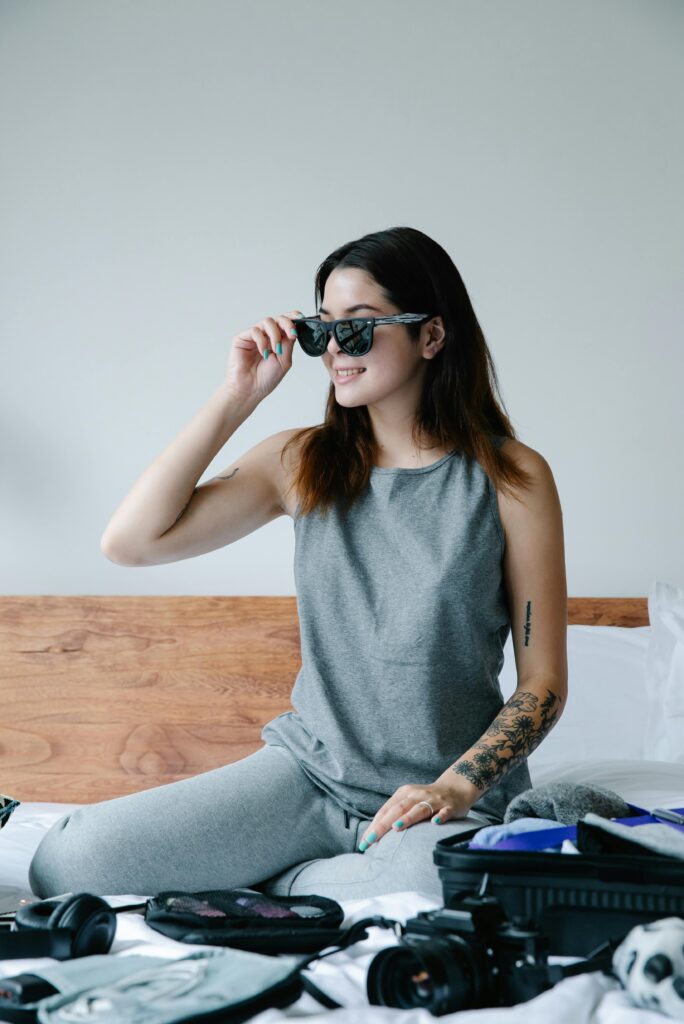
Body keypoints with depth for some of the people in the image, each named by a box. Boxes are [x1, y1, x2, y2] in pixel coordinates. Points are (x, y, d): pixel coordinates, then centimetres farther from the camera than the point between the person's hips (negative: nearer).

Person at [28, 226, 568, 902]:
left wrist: (455, 785, -17)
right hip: (312, 770, 2)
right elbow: (129, 542, -5)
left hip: (447, 796, -1)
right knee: (67, 860, -17)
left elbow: (544, 683, -2)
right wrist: (237, 397, -5)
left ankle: (274, 885, -7)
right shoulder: (304, 462, 5)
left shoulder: (511, 478, -5)